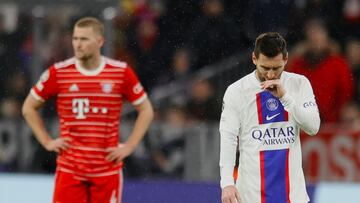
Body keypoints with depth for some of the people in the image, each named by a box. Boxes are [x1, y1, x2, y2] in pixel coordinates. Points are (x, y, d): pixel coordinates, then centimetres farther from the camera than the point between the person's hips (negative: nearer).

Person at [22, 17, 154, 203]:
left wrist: (129, 146, 0)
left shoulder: (121, 72, -2)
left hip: (108, 168, 0)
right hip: (69, 169, 0)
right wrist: (47, 141, 3)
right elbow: (29, 107, 11)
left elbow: (146, 110, 8)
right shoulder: (59, 72, -1)